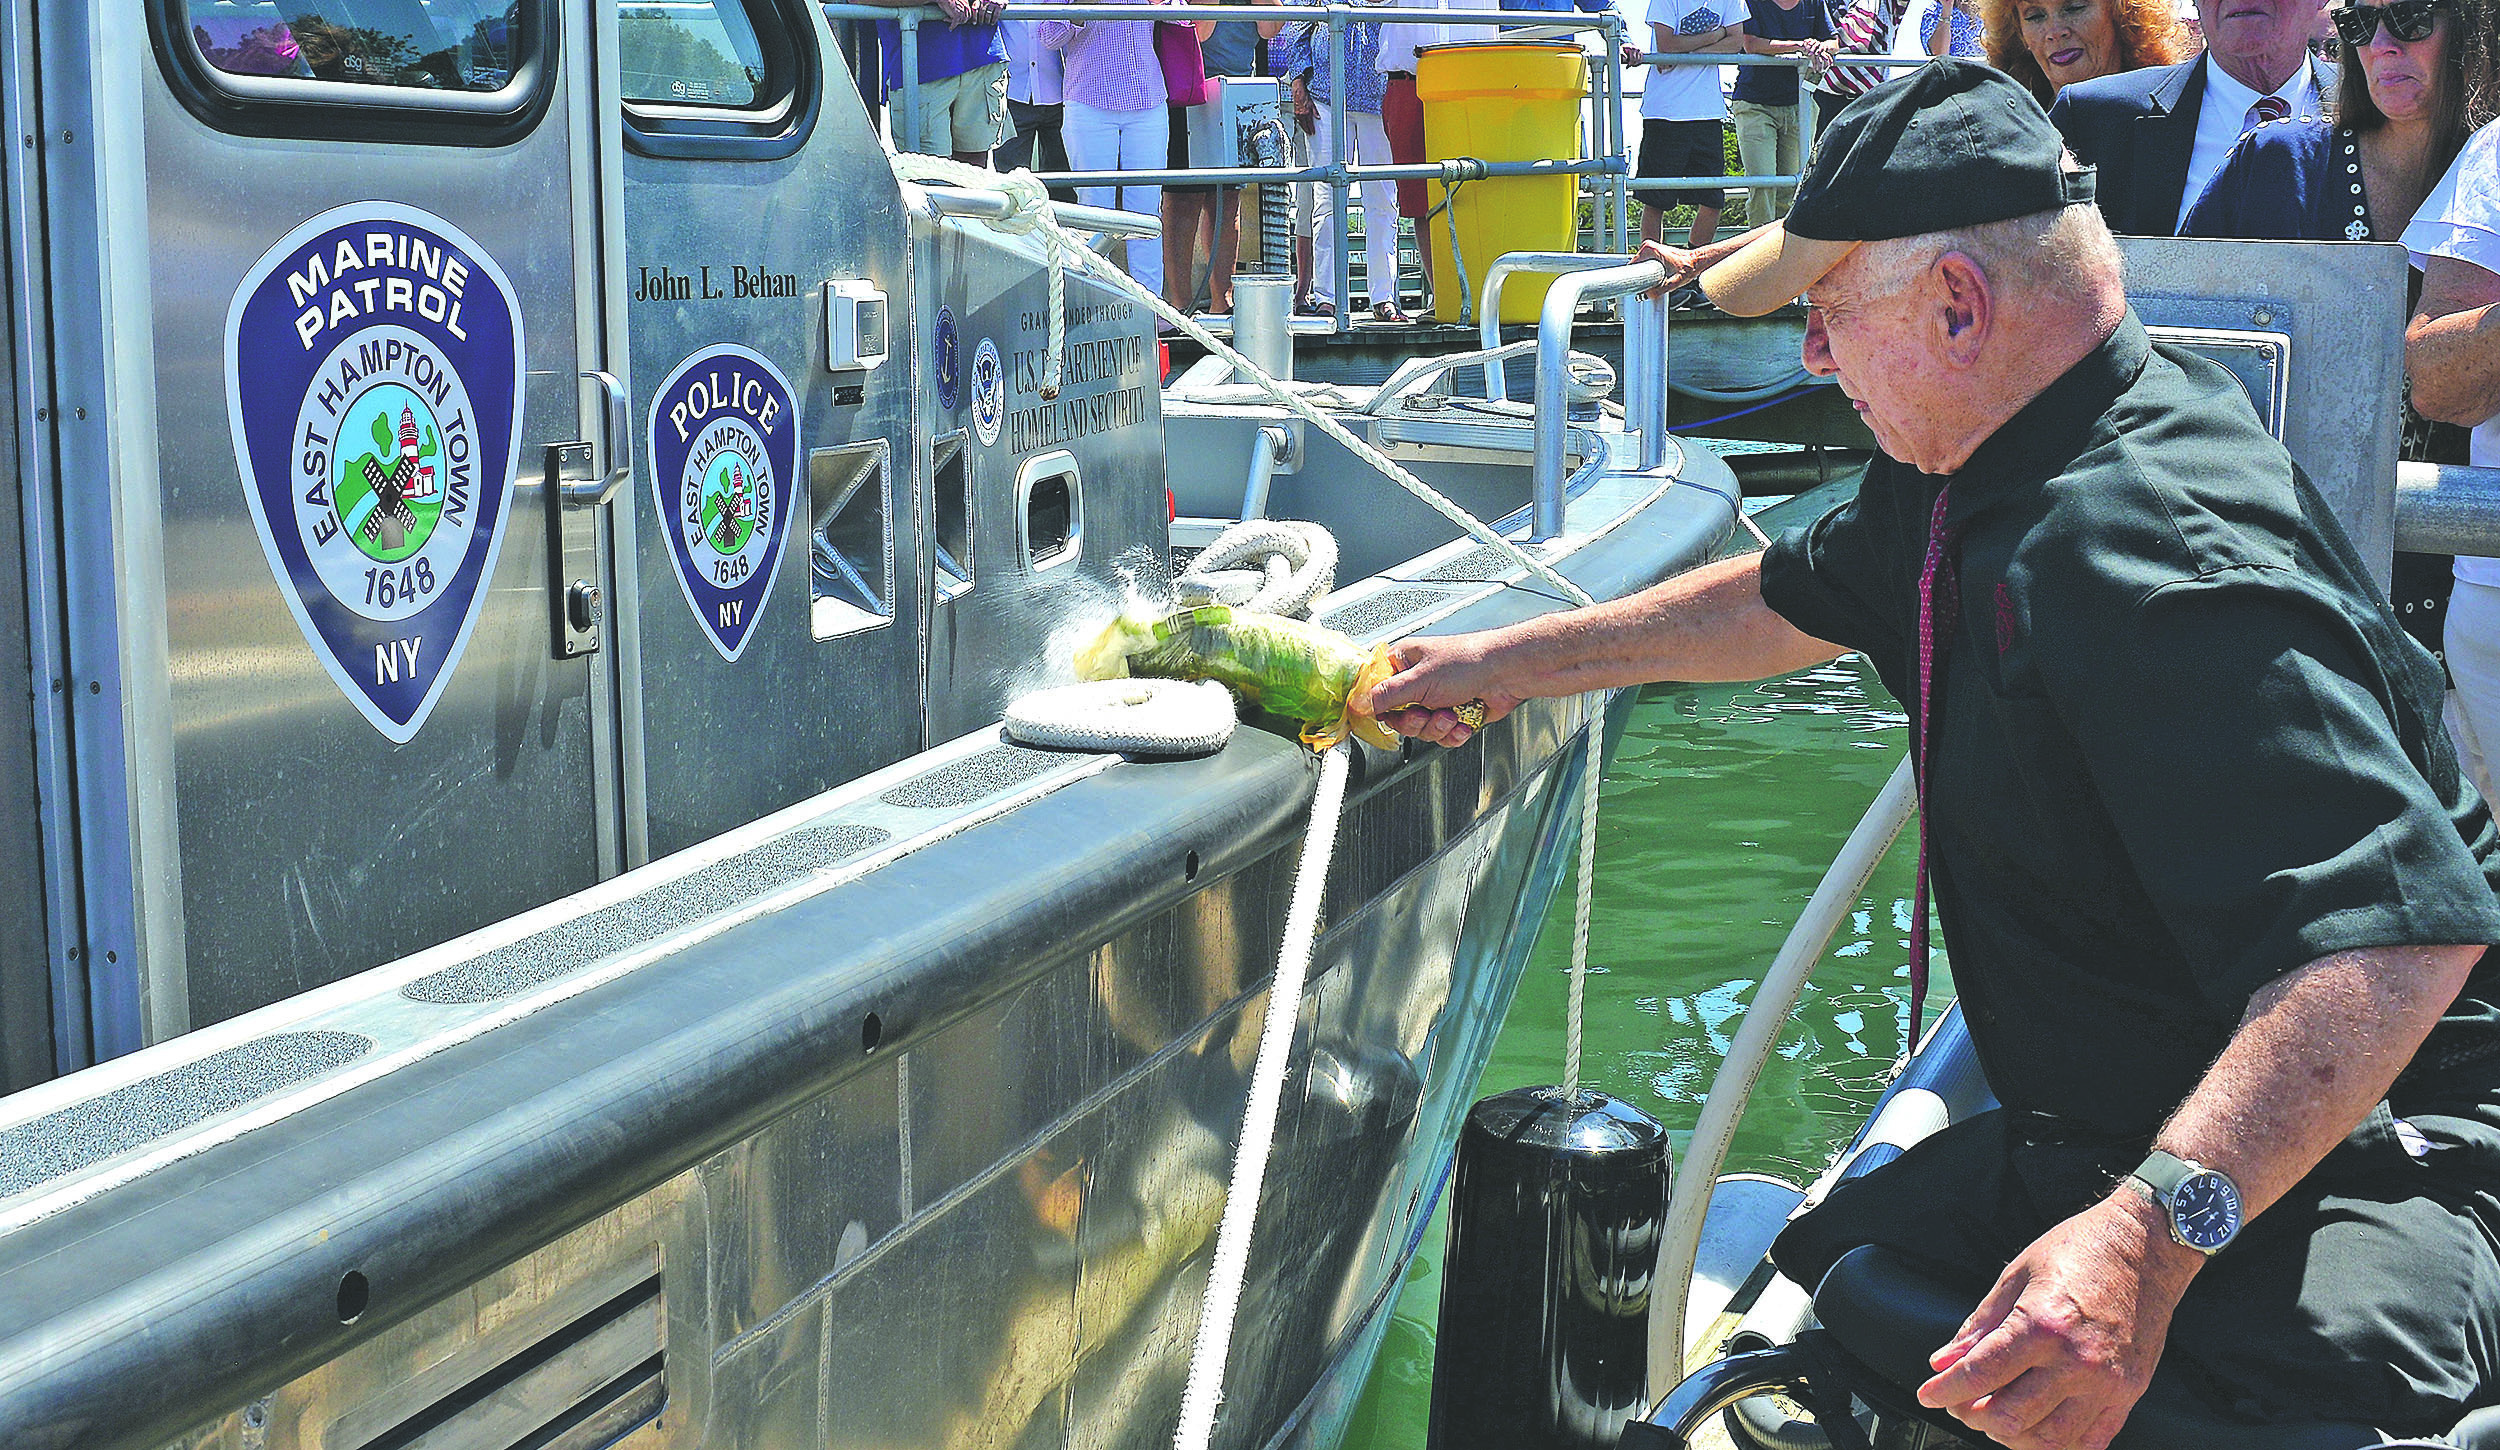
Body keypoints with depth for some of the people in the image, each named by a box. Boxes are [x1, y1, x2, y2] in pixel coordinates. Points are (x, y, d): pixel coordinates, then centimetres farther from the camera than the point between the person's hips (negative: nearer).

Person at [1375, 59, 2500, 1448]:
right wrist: (1503, 662, 30)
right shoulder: (1984, 466, 5)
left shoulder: (2159, 553, -29)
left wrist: (2156, 1234, -48)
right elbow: (1790, 598, 25)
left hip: (2347, 1164, -10)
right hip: (2116, 1146, 10)